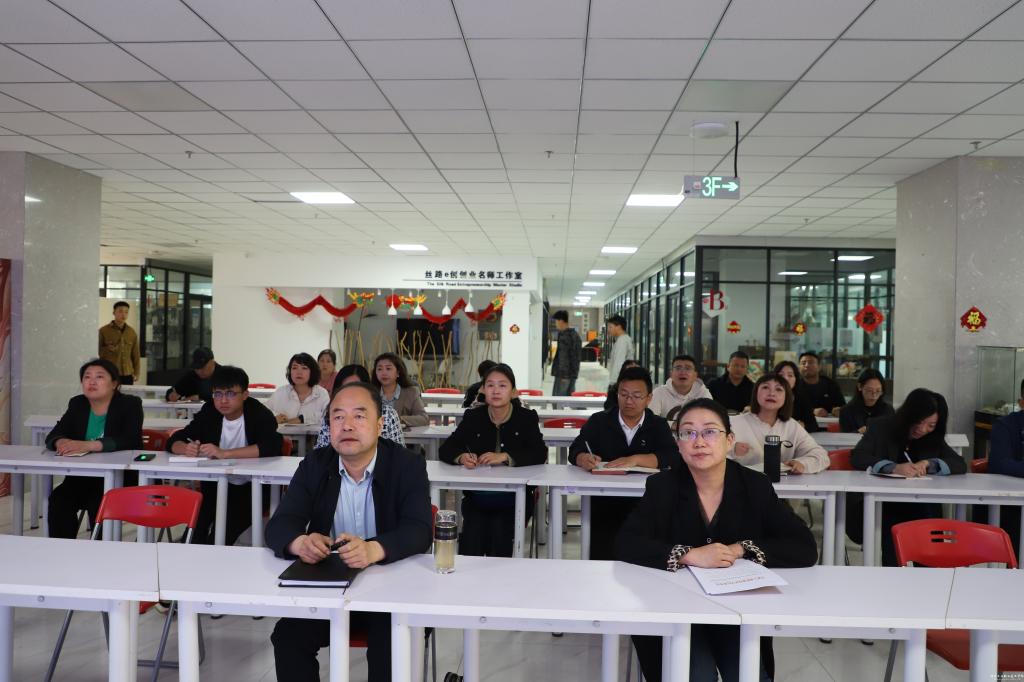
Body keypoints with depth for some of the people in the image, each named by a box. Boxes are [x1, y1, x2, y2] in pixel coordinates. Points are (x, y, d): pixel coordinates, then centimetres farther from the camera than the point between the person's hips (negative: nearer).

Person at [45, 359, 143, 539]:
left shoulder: (130, 404, -3)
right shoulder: (77, 404, 12)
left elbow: (130, 440, -19)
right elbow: (53, 436, 6)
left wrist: (88, 445, -32)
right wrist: (62, 443, -21)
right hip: (82, 476, 5)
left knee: (97, 504, -31)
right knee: (58, 499, -24)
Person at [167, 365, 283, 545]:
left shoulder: (259, 414, -11)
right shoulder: (209, 412, 3)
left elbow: (273, 446, -28)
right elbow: (173, 441, 4)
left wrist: (225, 453, -33)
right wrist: (186, 448, -21)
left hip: (252, 489, -4)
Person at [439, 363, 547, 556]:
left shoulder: (526, 417, 3)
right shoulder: (473, 417, 8)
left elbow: (540, 454, -10)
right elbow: (445, 449, 4)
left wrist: (504, 457, -23)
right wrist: (461, 457, -19)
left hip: (514, 498, -1)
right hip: (477, 495, 2)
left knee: (499, 532, -26)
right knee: (472, 536, -23)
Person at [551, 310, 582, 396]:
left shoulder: (564, 335, -13)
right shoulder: (575, 334, 14)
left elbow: (563, 356, -17)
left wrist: (563, 374, -16)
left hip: (564, 374, -9)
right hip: (573, 373, 9)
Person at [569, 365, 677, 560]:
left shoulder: (658, 425, 10)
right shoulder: (598, 421, 10)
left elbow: (672, 457, -7)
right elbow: (575, 451, -2)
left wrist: (635, 460, -23)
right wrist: (584, 460, -26)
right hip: (604, 502, 0)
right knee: (601, 555, -21)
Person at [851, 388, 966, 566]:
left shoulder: (934, 438, 12)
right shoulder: (881, 427, 0)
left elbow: (961, 465, 4)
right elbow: (857, 457, -12)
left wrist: (928, 464, -14)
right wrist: (893, 467, -26)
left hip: (920, 510, 3)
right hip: (878, 507, -3)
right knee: (892, 531, -30)